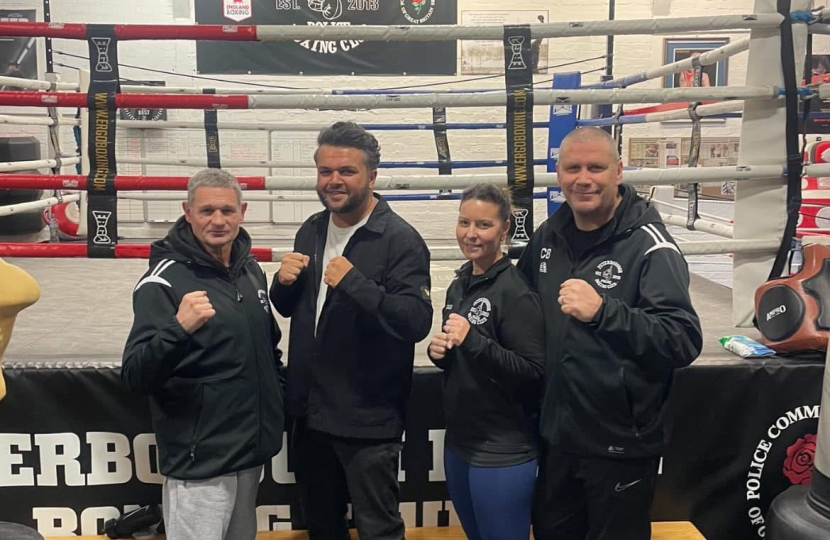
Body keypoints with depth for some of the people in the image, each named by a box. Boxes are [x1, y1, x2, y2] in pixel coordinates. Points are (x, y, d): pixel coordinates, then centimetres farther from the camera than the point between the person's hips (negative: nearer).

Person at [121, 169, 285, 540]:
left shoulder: (251, 270, 5)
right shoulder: (165, 280, -15)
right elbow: (136, 378, -22)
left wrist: (278, 398, 12)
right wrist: (179, 328, -37)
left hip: (253, 450, 7)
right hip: (199, 459, -7)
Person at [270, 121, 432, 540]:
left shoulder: (400, 239, -15)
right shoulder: (311, 231, 7)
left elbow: (417, 321, -24)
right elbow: (289, 308, 16)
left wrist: (353, 282, -32)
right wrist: (284, 282, -6)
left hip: (367, 419, -7)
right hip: (309, 412, 7)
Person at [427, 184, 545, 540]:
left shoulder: (516, 293, -17)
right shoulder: (459, 286, 8)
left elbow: (535, 374, -21)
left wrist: (472, 340, -29)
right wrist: (439, 352, -2)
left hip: (502, 452, -8)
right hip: (458, 442, 8)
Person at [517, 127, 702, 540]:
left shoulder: (649, 246, -17)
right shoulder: (548, 236, 3)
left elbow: (685, 342, -28)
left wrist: (603, 312, -40)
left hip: (621, 443, -6)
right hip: (555, 435, 6)